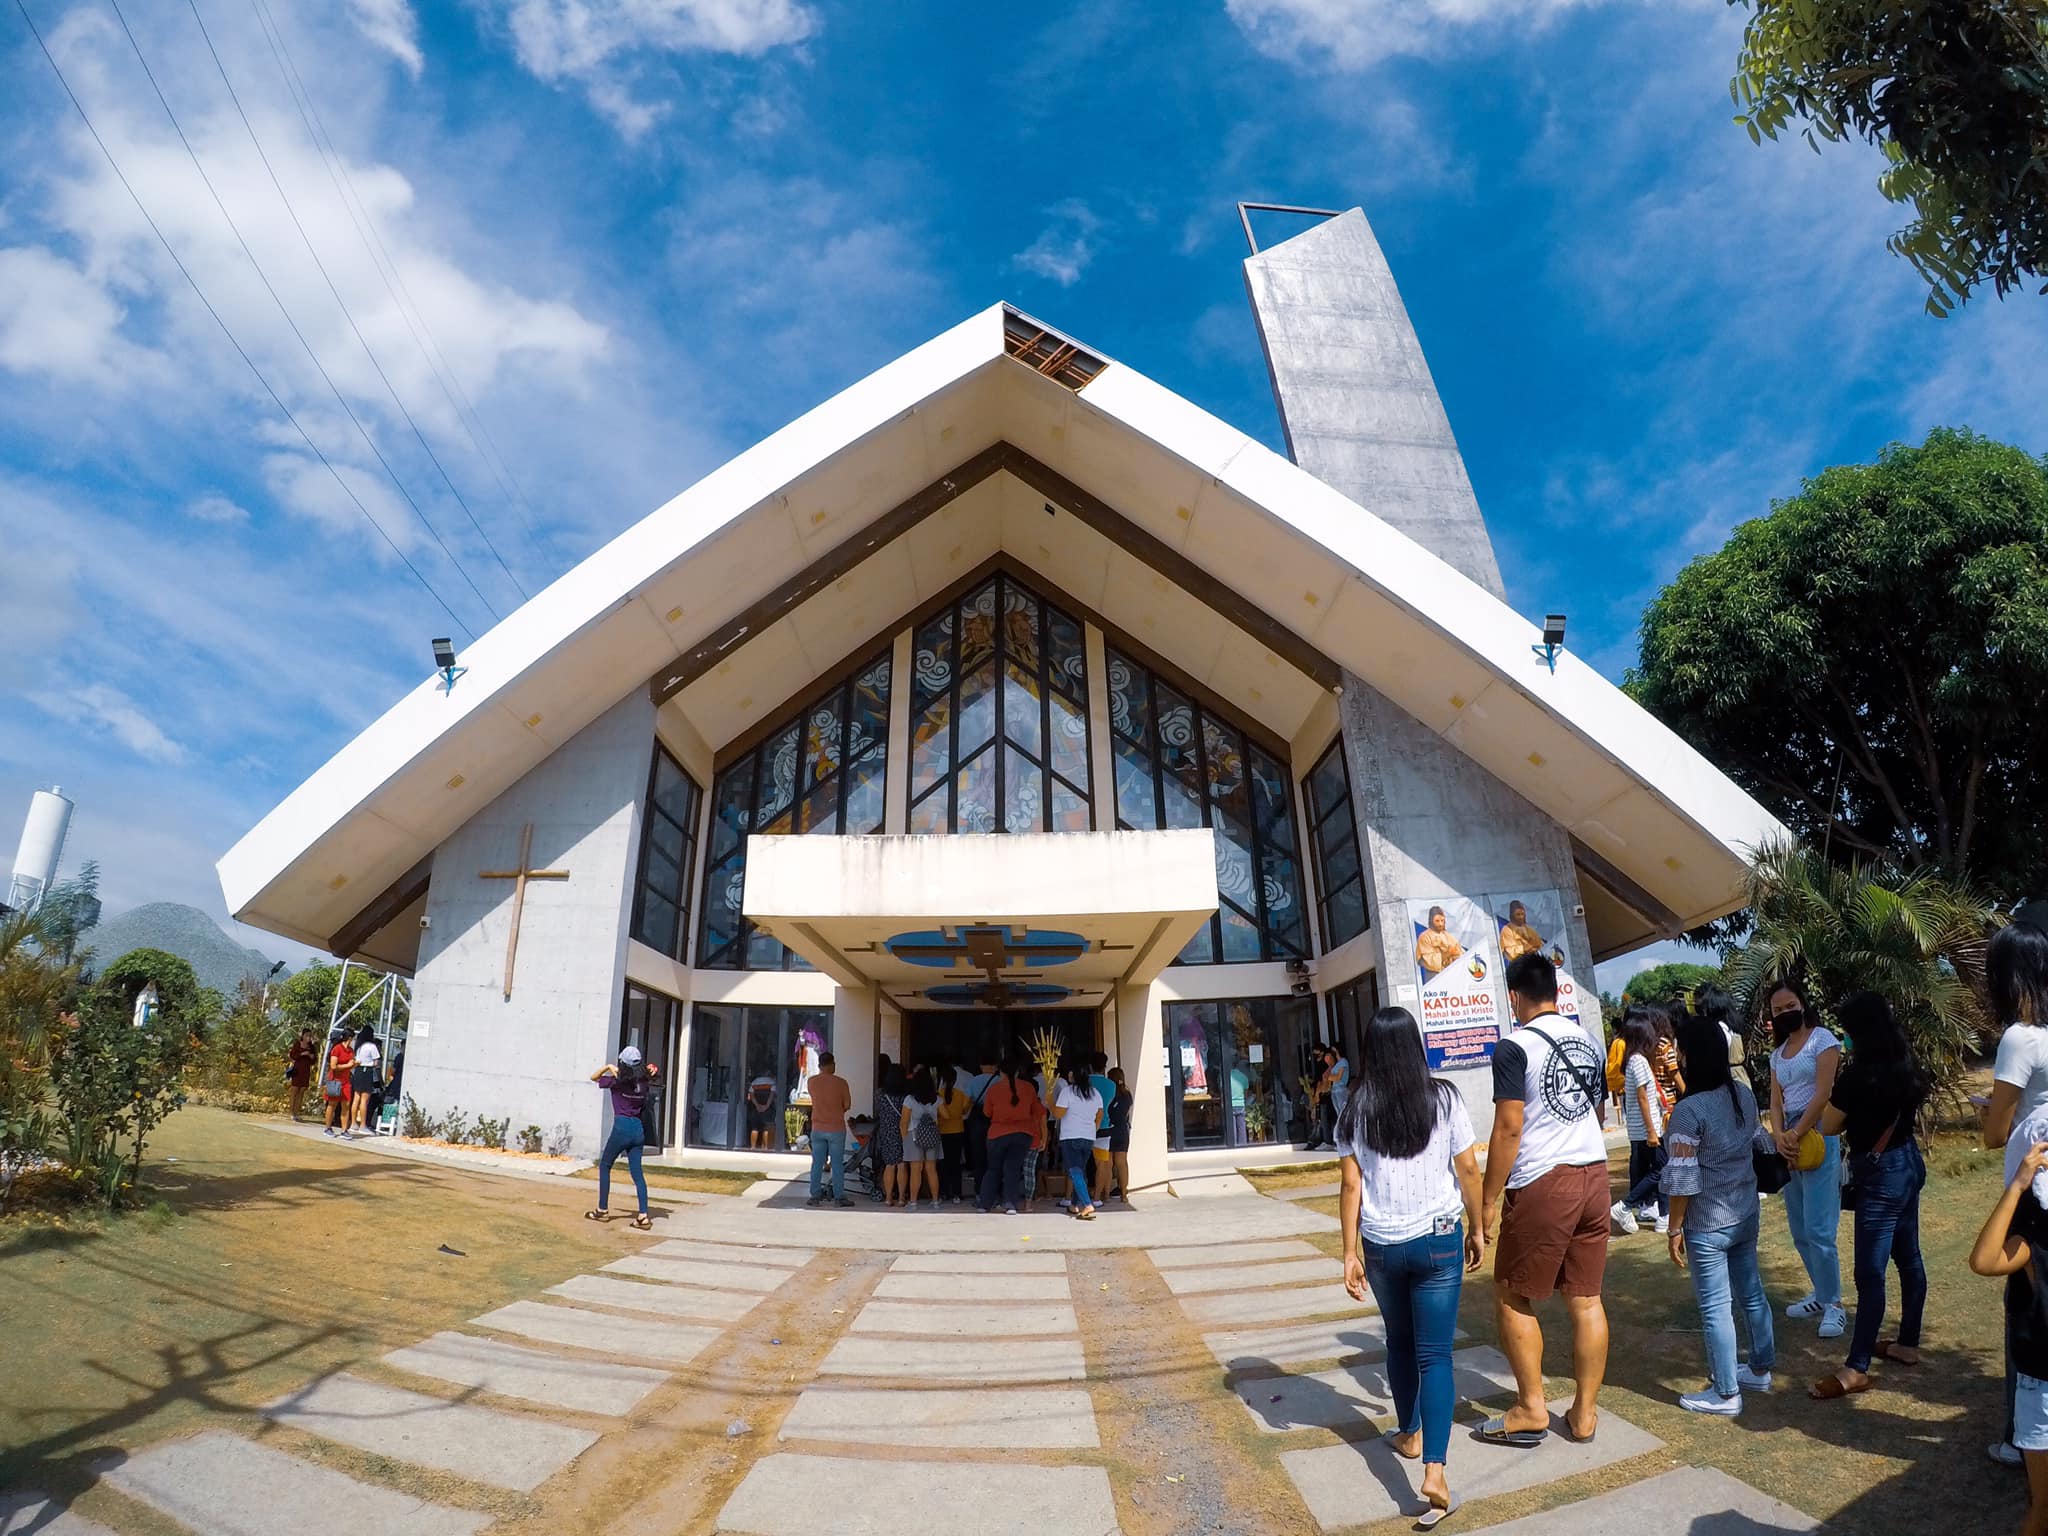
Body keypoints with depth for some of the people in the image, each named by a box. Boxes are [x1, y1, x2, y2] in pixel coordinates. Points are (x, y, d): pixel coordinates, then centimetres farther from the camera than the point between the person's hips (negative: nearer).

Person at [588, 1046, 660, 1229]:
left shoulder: (616, 1081, -6)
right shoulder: (643, 1083, 4)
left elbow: (594, 1077, 10)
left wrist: (608, 1066, 4)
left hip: (622, 1128, -4)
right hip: (639, 1129, 4)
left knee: (604, 1166, 16)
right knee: (637, 1172, 5)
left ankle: (603, 1210, 19)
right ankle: (643, 1216, -2)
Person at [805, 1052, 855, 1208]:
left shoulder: (812, 1081, -3)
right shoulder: (841, 1082, -11)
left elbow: (815, 1100, 11)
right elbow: (847, 1105, -3)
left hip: (817, 1128, 3)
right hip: (836, 1129, -3)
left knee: (817, 1164, 11)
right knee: (837, 1165, 4)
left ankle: (815, 1196, 14)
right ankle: (839, 1197, 6)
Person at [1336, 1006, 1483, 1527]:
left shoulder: (1356, 1110, -4)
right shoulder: (1443, 1098, -6)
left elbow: (1351, 1186, -4)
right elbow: (1468, 1170, -3)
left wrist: (1351, 1253, 2)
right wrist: (1477, 1229, 11)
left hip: (1382, 1244, 1)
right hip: (1438, 1239, -1)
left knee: (1399, 1342, 23)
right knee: (1434, 1353, 4)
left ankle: (1409, 1434, 40)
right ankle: (1434, 1469, -7)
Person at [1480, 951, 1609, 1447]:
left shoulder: (1515, 1047, -13)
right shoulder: (1588, 1042, 8)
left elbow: (1508, 1130, -16)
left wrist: (1489, 1201, -9)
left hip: (1541, 1183, -7)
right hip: (1594, 1174, 7)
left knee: (1512, 1298, 8)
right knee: (1586, 1298, 13)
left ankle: (1531, 1409, 13)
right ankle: (1585, 1413, 20)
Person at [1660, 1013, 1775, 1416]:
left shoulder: (1689, 1110, -24)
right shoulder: (1744, 1094, -3)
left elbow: (1682, 1180, -20)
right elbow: (1759, 1145, 11)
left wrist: (1675, 1229, -10)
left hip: (1707, 1225, -8)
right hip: (1746, 1214, 8)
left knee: (1715, 1307, 5)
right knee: (1751, 1292, 22)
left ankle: (1725, 1394, 16)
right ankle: (1760, 1368, 40)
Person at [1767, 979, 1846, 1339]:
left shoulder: (1822, 1039, -5)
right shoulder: (1778, 1053, 15)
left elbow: (1823, 1094, -13)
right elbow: (1775, 1102, 9)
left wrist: (1795, 1135, -13)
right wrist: (1779, 1137, -9)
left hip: (1818, 1137, -7)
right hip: (1790, 1139, 7)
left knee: (1818, 1228, -8)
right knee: (1799, 1229, 12)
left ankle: (1833, 1304, 3)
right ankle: (1821, 1292, 24)